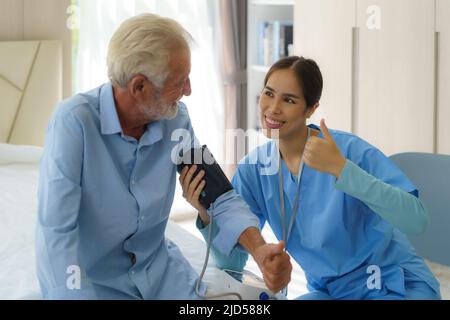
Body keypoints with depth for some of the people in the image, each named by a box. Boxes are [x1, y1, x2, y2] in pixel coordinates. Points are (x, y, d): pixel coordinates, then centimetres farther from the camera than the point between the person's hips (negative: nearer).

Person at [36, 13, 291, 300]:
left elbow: (219, 194, -6)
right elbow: (56, 232, -27)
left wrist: (259, 249, -24)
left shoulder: (176, 118, -8)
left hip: (156, 267, 4)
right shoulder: (74, 121, -24)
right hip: (90, 278, -4)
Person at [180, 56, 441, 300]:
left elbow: (417, 220, -29)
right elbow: (232, 262, -6)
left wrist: (341, 168, -35)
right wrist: (208, 215, -25)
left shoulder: (349, 149, -19)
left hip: (395, 285, -3)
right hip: (327, 290, 4)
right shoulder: (253, 169, -5)